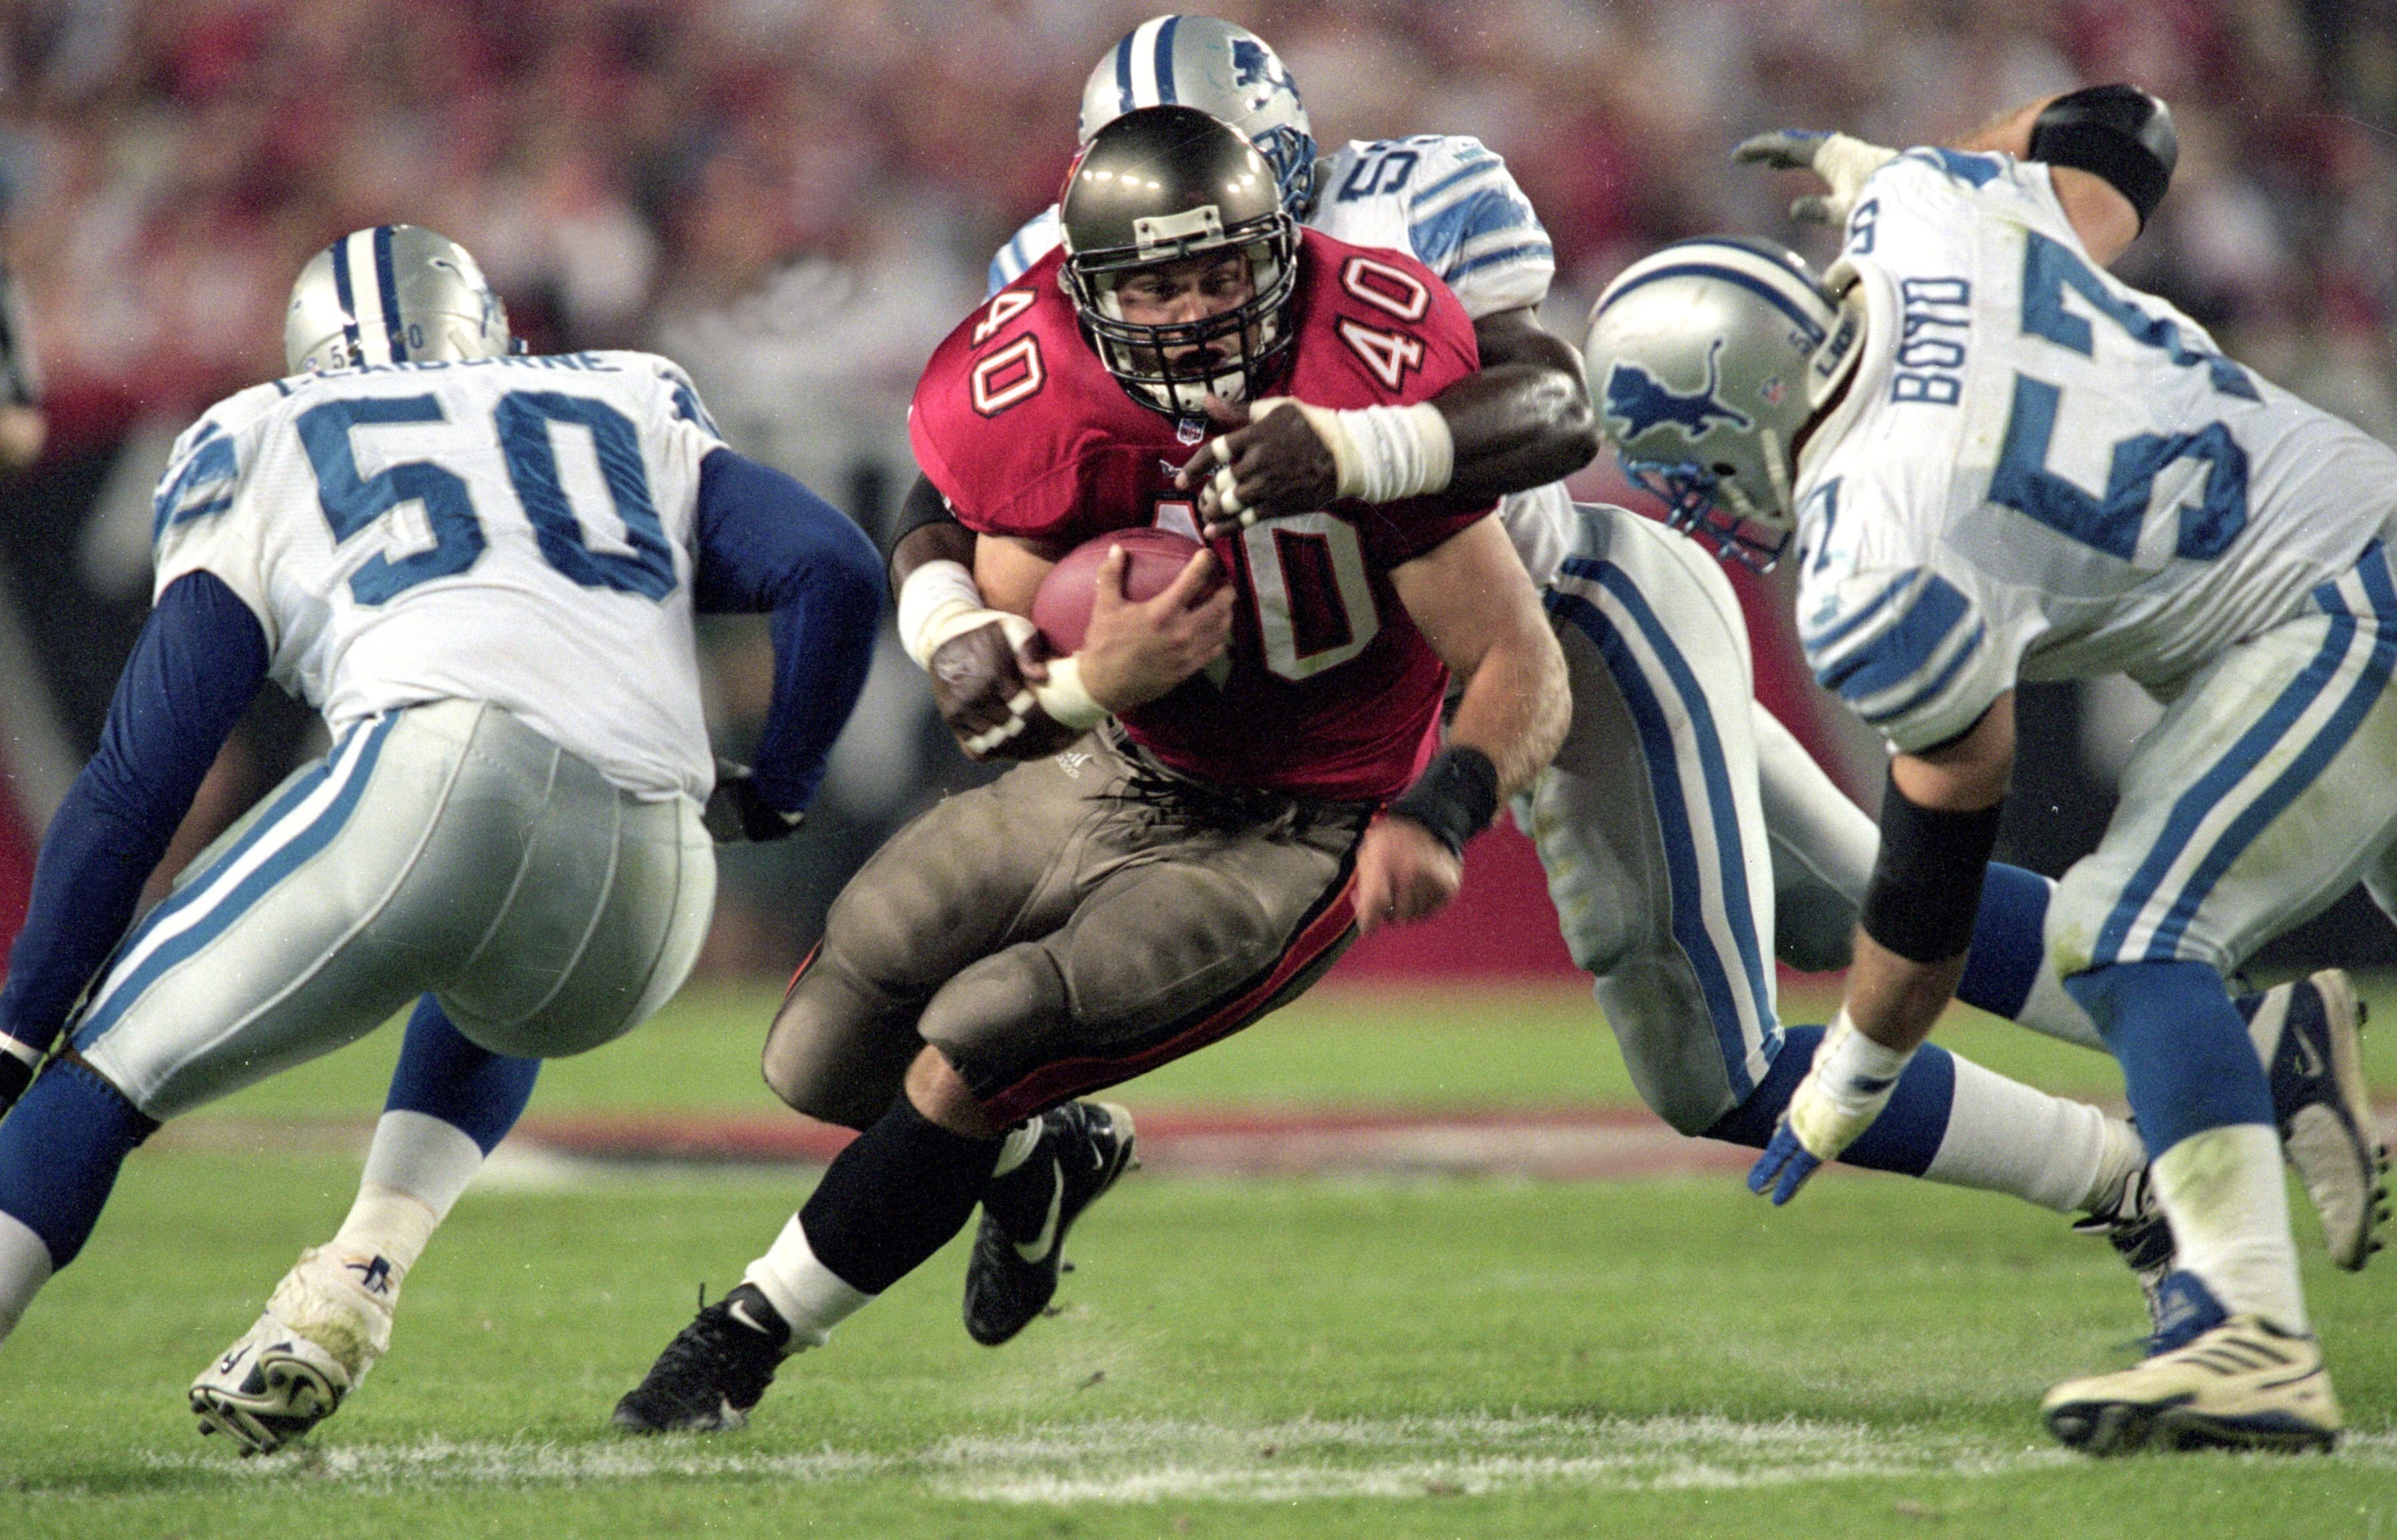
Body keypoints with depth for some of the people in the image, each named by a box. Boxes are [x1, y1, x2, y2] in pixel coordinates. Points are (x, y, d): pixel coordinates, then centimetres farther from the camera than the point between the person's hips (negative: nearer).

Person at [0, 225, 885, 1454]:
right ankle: (349, 1295, 16)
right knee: (492, 1010, 38)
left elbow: (135, 785, 18)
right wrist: (776, 794, 33)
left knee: (109, 1069, 6)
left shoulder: (259, 450, 25)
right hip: (641, 924, 4)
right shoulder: (634, 419, 35)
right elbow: (834, 570, 18)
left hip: (445, 764, -4)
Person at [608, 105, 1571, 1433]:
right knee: (823, 1061, 6)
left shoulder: (1370, 387, -27)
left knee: (972, 1052, -22)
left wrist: (1440, 815, -42)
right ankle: (1045, 1155, 39)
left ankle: (747, 1339, -2)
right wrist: (1104, 676, -33)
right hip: (1123, 775, 5)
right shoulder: (1040, 408, -16)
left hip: (1293, 839, -5)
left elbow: (1522, 670, -22)